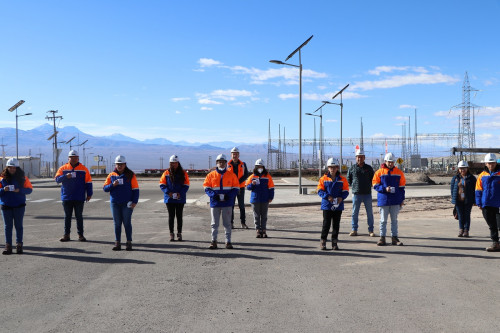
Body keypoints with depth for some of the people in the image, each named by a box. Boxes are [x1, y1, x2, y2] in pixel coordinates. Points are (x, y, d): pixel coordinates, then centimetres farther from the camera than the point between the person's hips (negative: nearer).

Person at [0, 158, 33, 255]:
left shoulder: (23, 178, 2)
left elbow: (29, 189, 0)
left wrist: (19, 190, -16)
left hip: (19, 205, -1)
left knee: (18, 225, 3)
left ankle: (19, 245, 9)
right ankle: (8, 246, 10)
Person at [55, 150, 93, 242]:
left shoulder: (83, 169, 3)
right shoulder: (63, 168, 6)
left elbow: (88, 182, 4)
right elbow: (57, 179, -2)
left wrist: (89, 194, 0)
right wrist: (65, 176, -21)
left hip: (79, 198, -1)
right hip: (66, 197, 1)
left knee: (79, 216, 5)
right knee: (67, 217, 8)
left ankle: (80, 235, 11)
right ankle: (66, 235, 14)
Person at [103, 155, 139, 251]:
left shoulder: (131, 175, 0)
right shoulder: (111, 175, 8)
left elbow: (135, 189, -1)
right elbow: (105, 188, 7)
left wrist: (134, 202, -9)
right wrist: (112, 185, -13)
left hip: (127, 203, -3)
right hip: (115, 203, 3)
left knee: (127, 223, -1)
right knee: (117, 223, 5)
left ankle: (129, 243, 7)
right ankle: (117, 243, 11)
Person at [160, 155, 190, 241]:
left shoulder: (183, 173, 0)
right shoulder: (166, 173, 0)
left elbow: (186, 185, 0)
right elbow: (162, 184, 0)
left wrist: (180, 193, -15)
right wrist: (168, 192, -15)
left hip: (180, 199, 0)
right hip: (169, 198, 0)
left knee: (179, 216, 7)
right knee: (171, 216, 6)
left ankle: (179, 234, 16)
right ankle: (171, 234, 14)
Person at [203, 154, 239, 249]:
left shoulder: (231, 174, 4)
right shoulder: (211, 175, 5)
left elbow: (236, 187, 5)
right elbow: (206, 187, 4)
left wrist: (229, 195, -12)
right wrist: (213, 195, -13)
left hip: (227, 203, 0)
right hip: (215, 203, 1)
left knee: (227, 223, 5)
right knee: (214, 223, 5)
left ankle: (228, 241, 12)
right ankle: (214, 241, 14)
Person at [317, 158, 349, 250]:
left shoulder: (342, 179, 4)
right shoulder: (324, 179, 0)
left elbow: (346, 191, 5)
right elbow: (320, 190, -2)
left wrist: (341, 197, -15)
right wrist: (327, 196, -17)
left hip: (338, 205, 2)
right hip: (327, 205, -2)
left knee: (336, 225, 8)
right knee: (326, 224, 0)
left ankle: (335, 243, 17)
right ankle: (323, 242, 11)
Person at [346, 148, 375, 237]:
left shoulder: (369, 168, 5)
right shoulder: (352, 169, 4)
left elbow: (373, 179, 16)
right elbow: (348, 180, 14)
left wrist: (369, 186, 6)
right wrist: (353, 186, 5)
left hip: (367, 194, 0)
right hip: (356, 194, 0)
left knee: (370, 213, 4)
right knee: (355, 213, 3)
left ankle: (371, 230, 12)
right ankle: (354, 230, 12)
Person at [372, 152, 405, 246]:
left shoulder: (399, 172, 6)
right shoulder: (379, 172, -1)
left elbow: (402, 186, 10)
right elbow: (375, 185, -1)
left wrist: (402, 199, 6)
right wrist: (385, 188, -17)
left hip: (395, 200, 2)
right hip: (383, 200, -2)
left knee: (394, 220, 9)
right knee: (383, 220, 4)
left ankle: (394, 238, 15)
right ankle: (382, 238, 11)